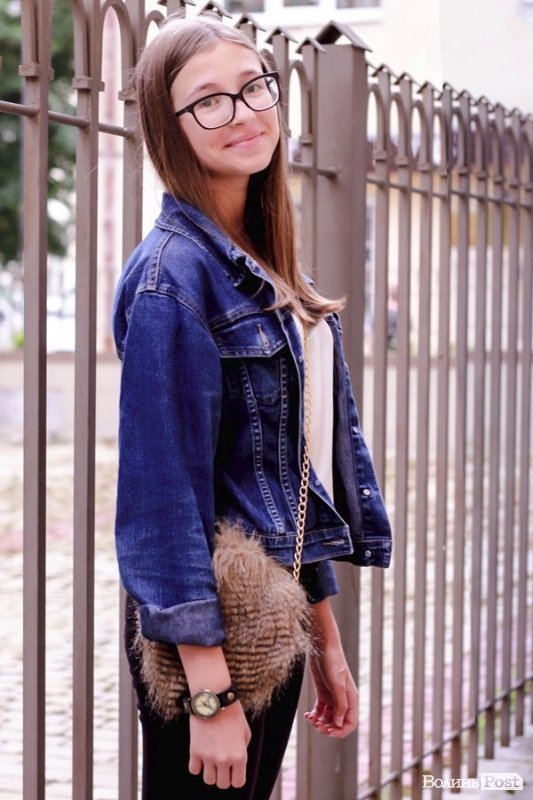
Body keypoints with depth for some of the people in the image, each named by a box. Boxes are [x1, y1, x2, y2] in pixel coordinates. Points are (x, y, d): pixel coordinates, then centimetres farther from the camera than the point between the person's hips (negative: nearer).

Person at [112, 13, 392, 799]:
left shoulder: (269, 270, 10)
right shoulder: (172, 276, -16)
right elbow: (165, 490, -19)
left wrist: (326, 641, 16)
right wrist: (210, 695, -20)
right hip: (205, 630, -8)